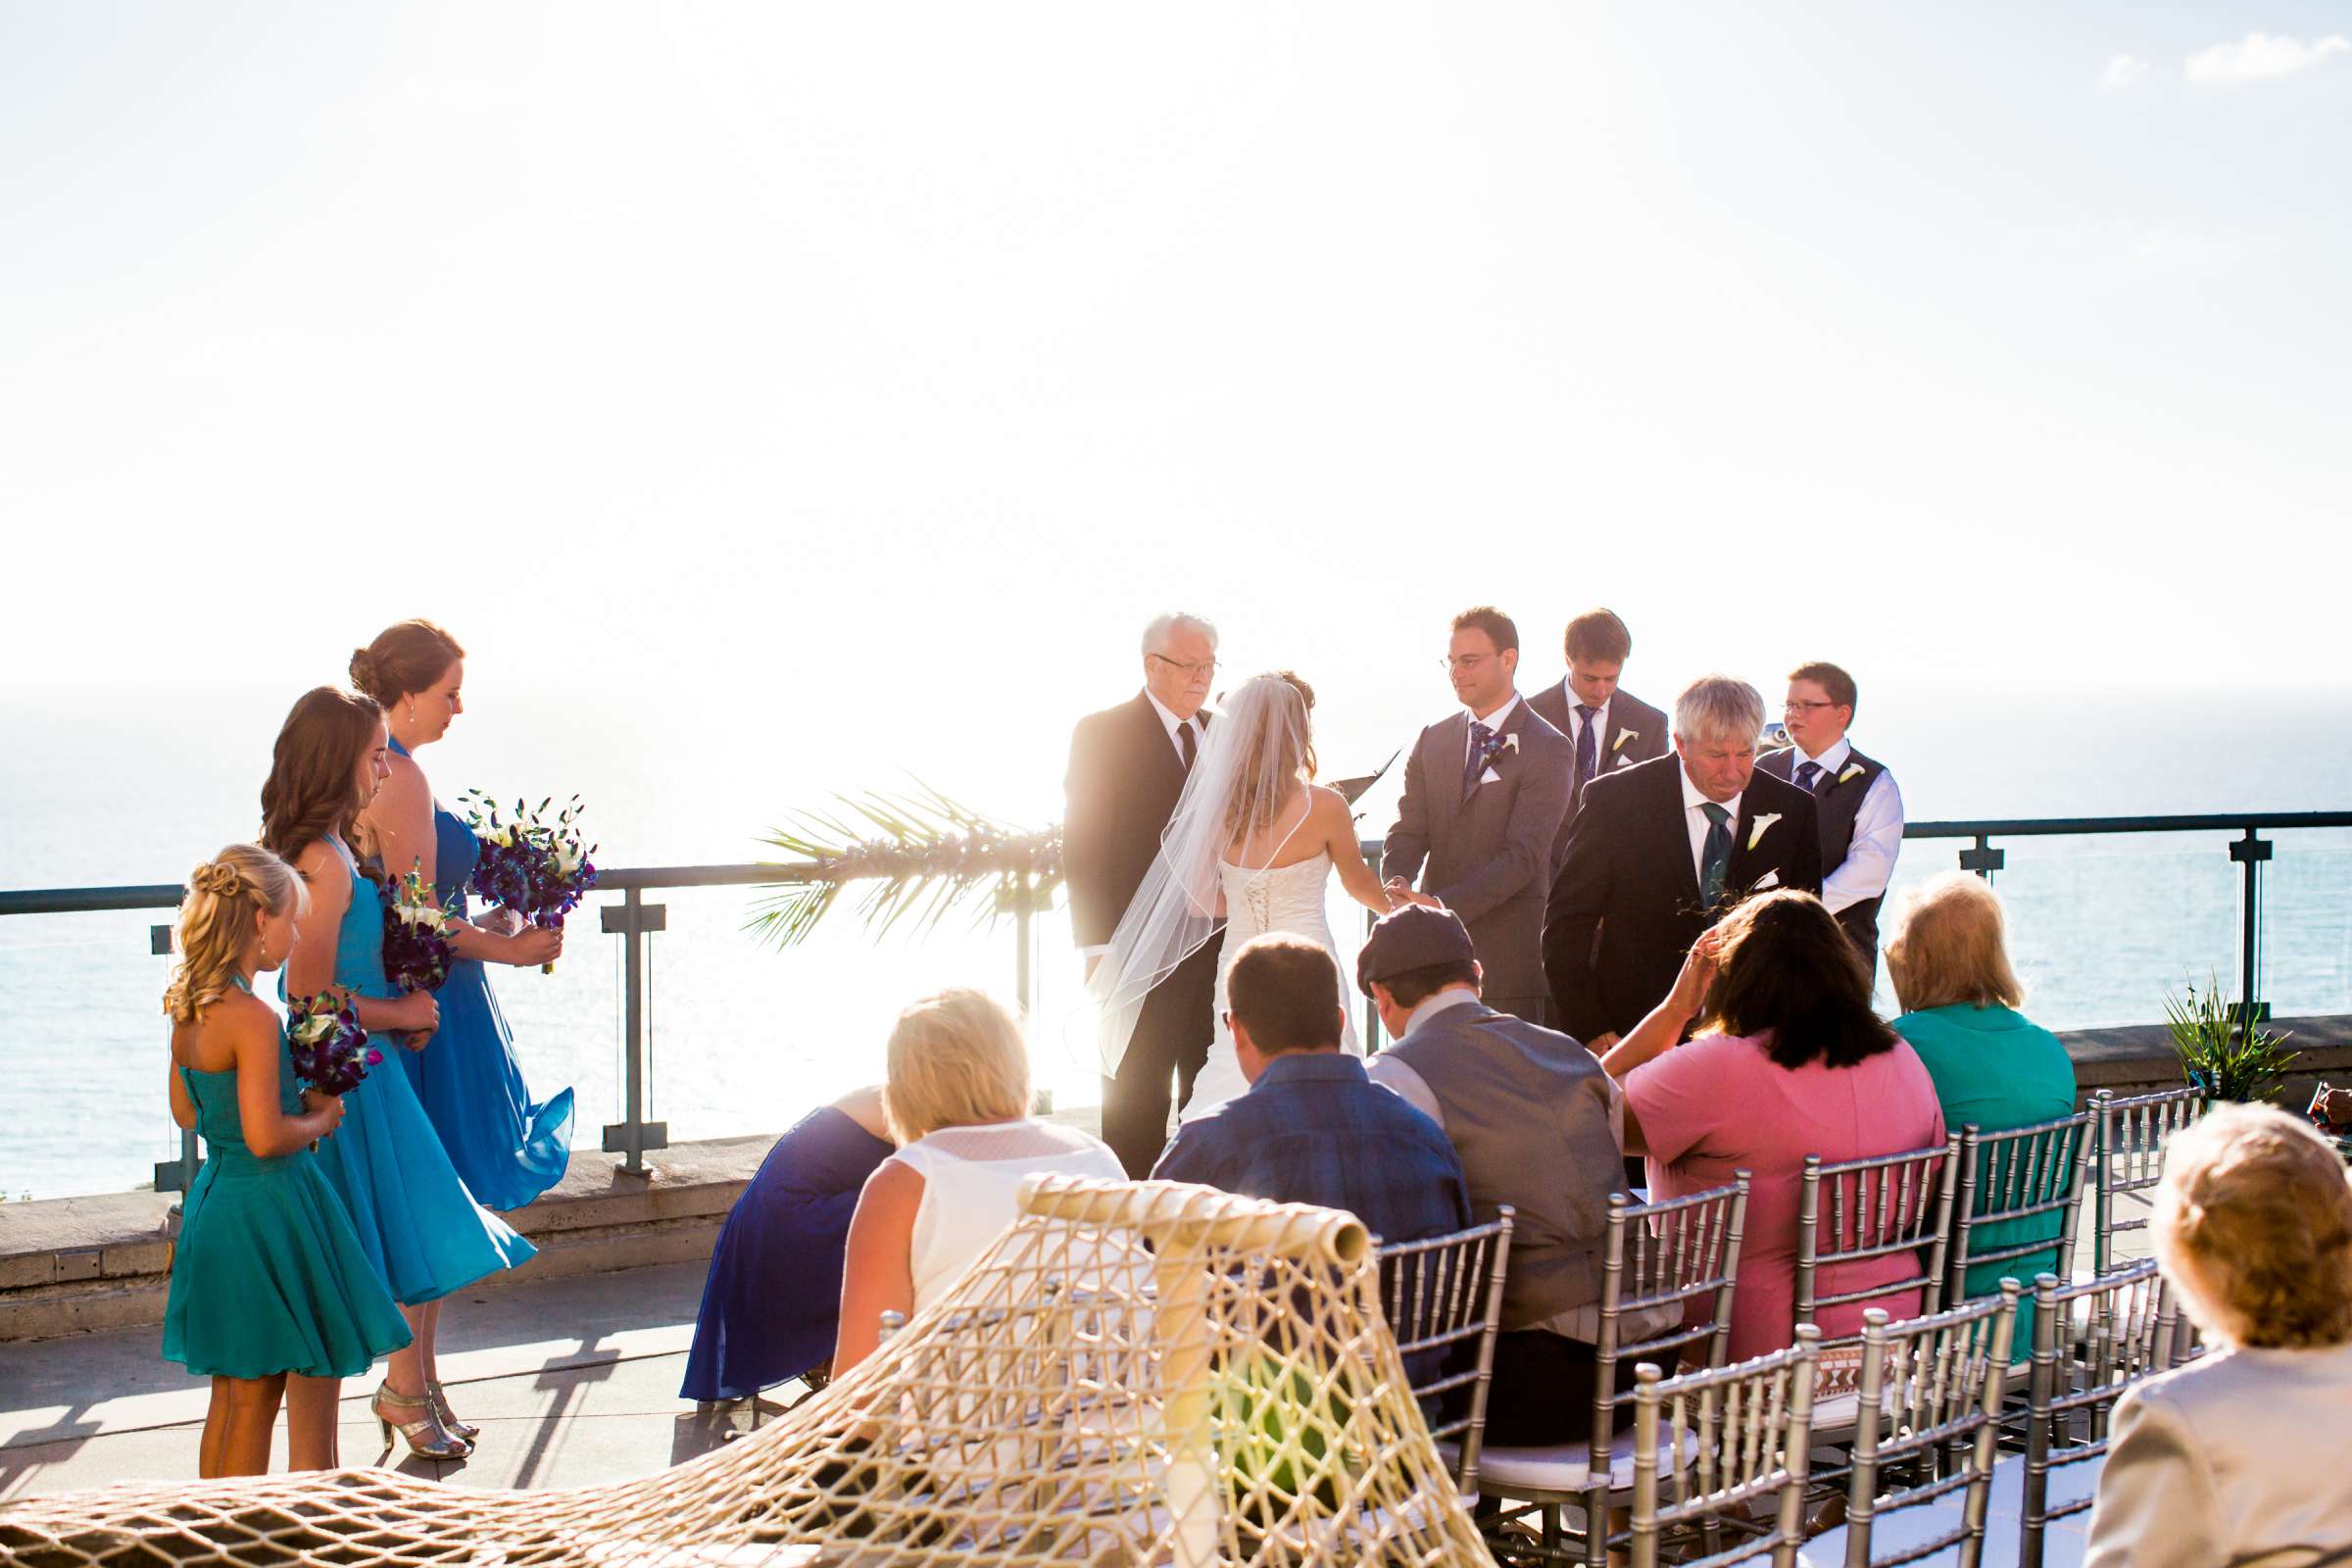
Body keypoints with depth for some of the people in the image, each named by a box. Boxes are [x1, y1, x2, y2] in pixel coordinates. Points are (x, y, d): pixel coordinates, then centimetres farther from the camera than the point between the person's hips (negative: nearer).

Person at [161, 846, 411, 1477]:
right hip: (270, 1209, -9)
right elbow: (266, 1137, -24)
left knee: (236, 1397, 18)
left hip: (214, 1205, 9)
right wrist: (320, 1119, -6)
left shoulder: (189, 1010, 5)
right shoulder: (254, 1019, -21)